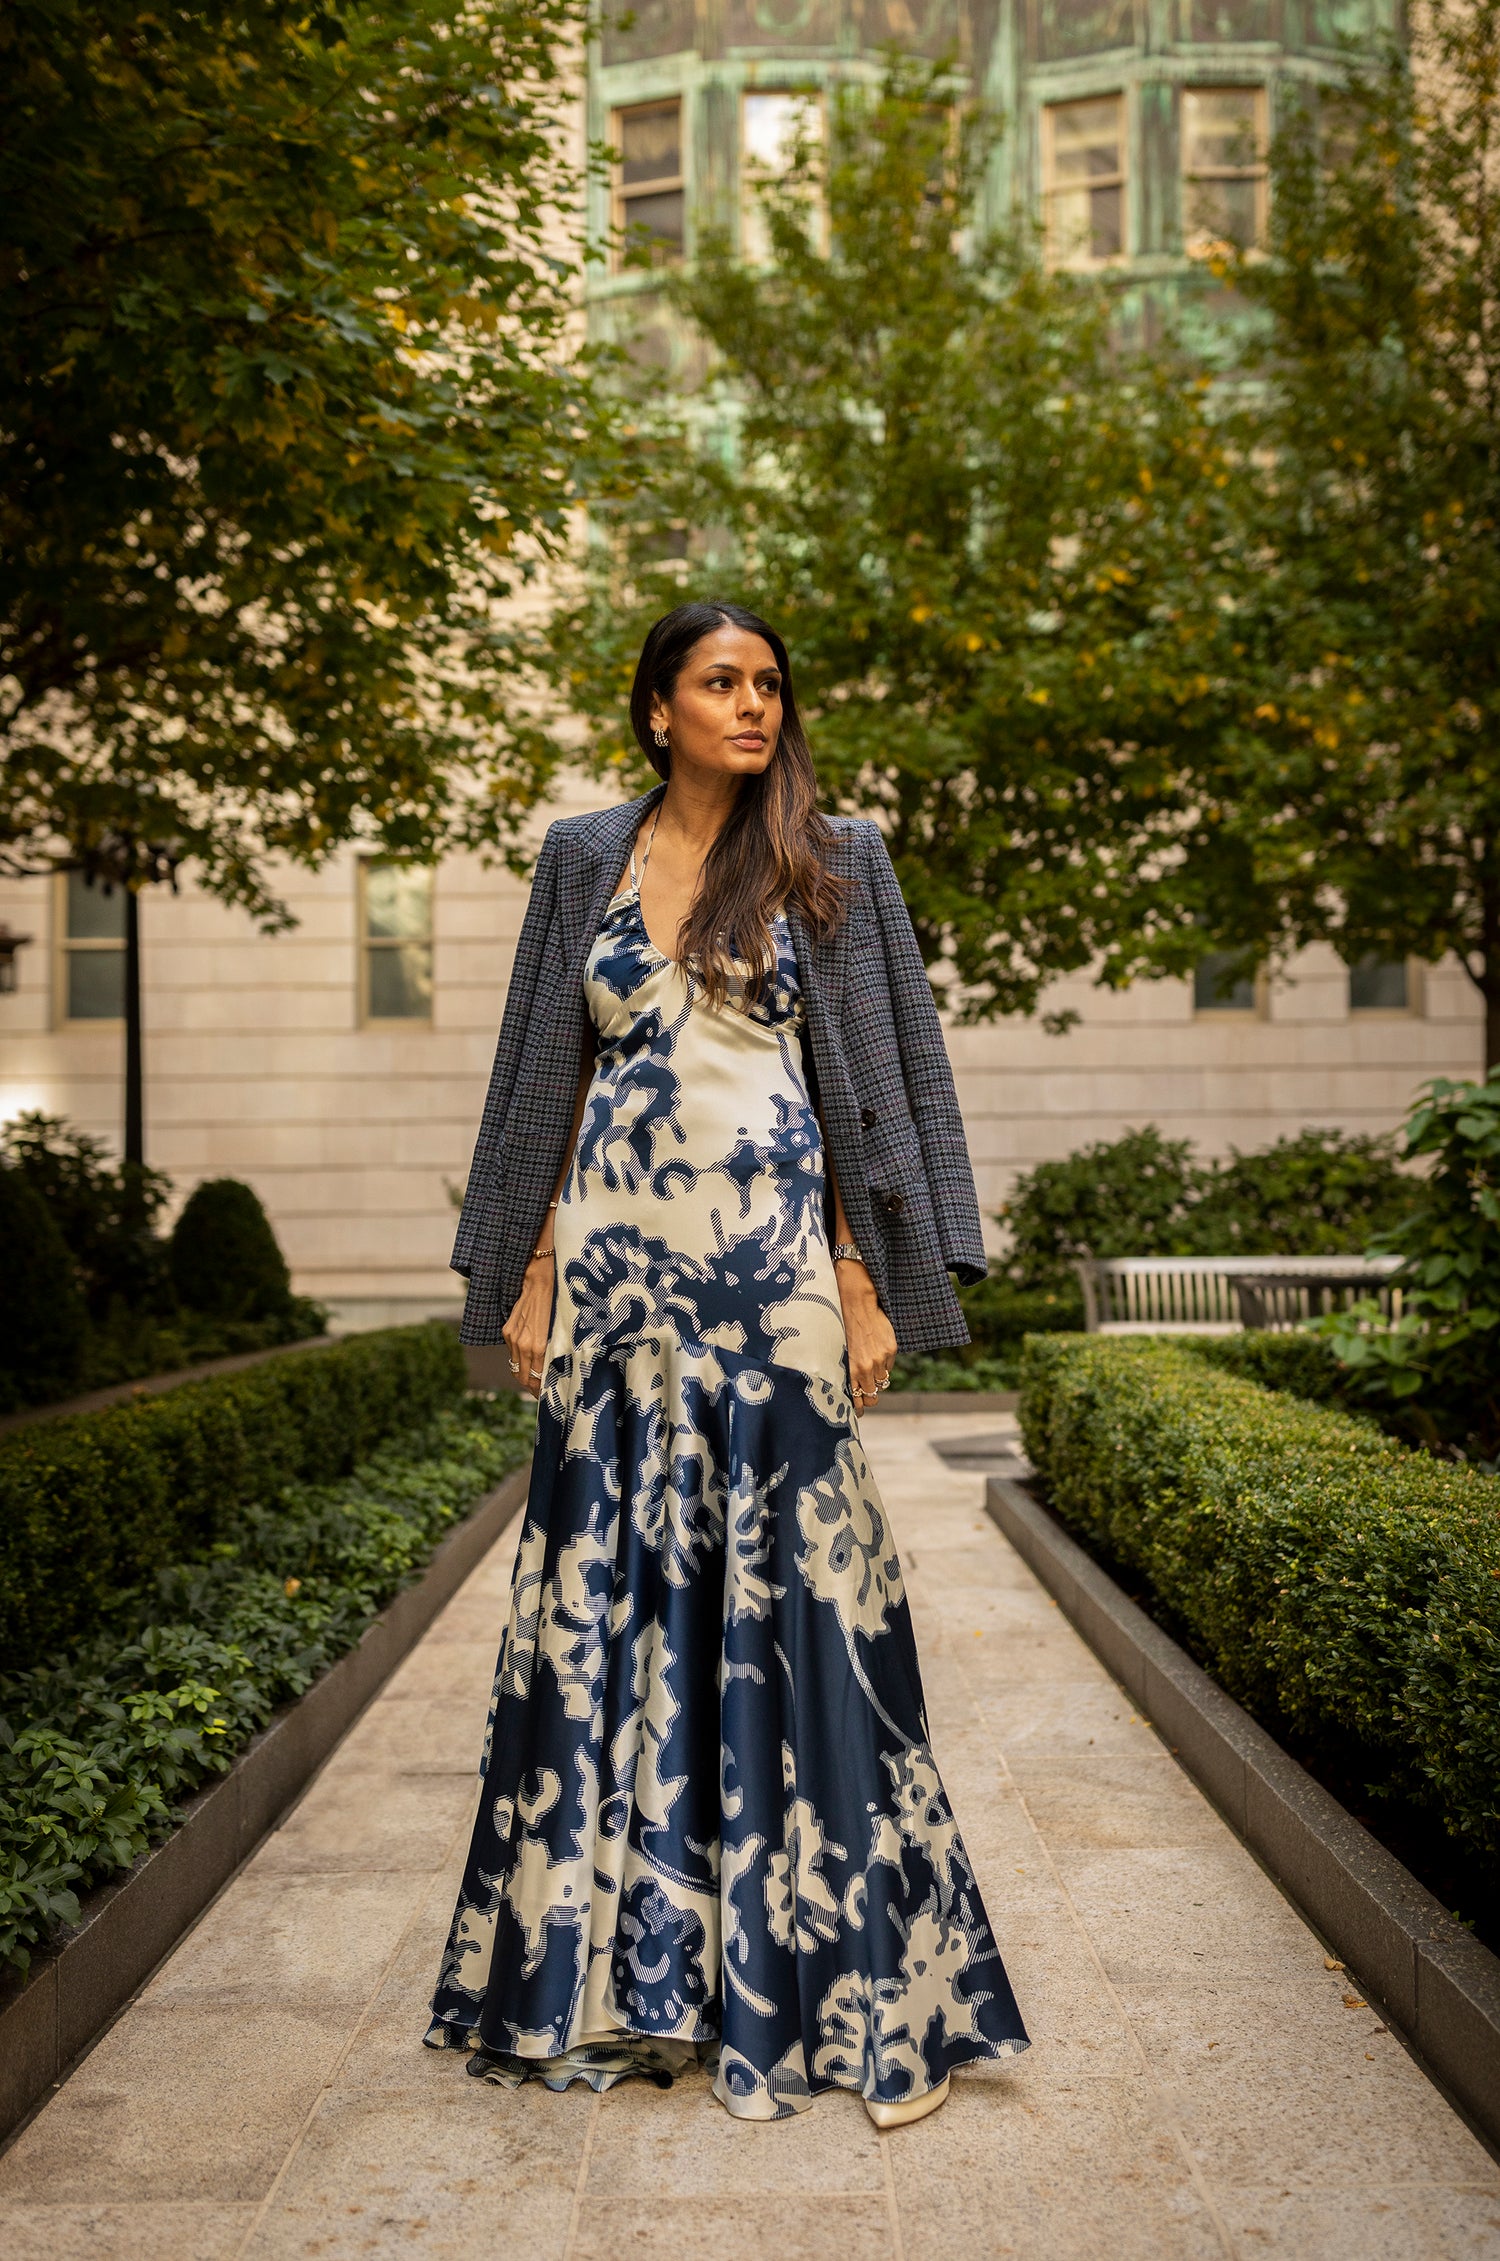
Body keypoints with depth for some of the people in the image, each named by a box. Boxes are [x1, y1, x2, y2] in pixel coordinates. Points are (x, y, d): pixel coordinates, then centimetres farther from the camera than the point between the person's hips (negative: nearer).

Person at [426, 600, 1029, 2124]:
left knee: (796, 1595, -3)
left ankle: (843, 1981, 8)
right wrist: (531, 1276, 6)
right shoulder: (584, 858, 11)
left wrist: (869, 1288, -5)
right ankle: (610, 1969, 18)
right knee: (610, 1594, 4)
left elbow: (879, 1079, 3)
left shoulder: (834, 862, 6)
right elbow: (549, 1078, 12)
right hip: (618, 1271, 2)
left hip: (774, 1270, -2)